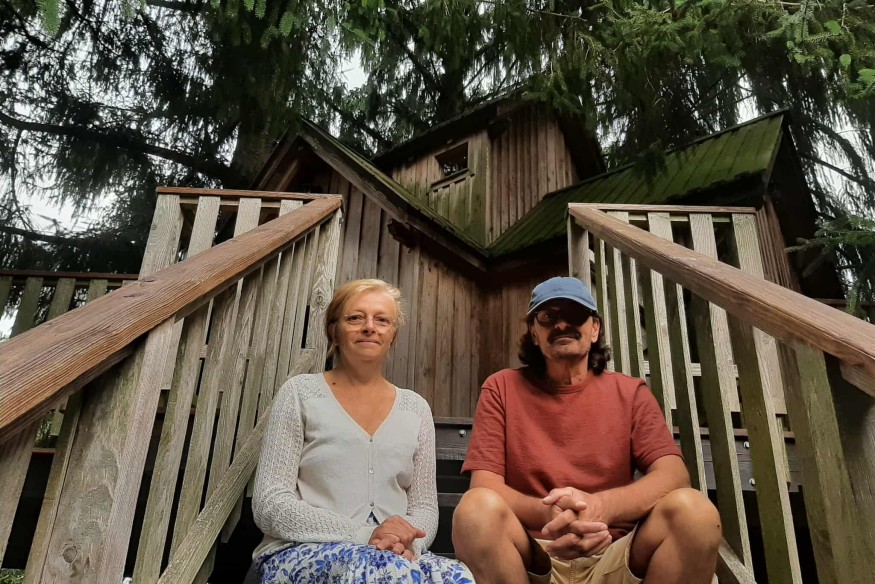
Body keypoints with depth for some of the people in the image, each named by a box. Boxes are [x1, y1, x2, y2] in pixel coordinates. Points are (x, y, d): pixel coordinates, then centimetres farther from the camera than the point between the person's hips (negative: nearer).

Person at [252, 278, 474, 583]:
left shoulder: (416, 408, 10)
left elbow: (424, 507, 11)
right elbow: (270, 505, -6)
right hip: (301, 554, -2)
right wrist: (364, 535, -18)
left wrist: (406, 543, -13)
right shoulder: (300, 393, 1)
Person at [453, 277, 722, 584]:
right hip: (532, 557, -1)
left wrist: (601, 506, -29)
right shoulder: (502, 388, 1)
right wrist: (547, 513, -28)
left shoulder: (630, 393, 5)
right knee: (477, 507, -32)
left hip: (614, 557, 2)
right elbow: (484, 486, -6)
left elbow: (674, 475, -8)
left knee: (692, 508, -25)